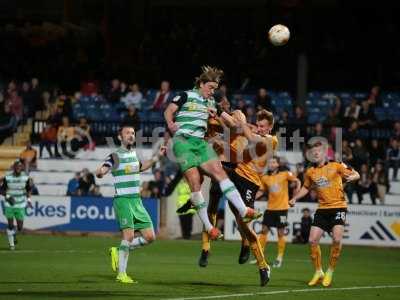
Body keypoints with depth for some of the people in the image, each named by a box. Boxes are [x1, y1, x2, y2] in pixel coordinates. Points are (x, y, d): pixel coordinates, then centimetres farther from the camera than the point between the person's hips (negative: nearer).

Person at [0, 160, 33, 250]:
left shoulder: (26, 177, -8)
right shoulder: (7, 177, -13)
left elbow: (28, 190, 7)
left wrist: (28, 199, -8)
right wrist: (8, 197, -22)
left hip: (20, 205, 1)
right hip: (9, 205, -1)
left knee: (20, 228, 1)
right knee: (10, 225, 0)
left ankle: (14, 233, 37)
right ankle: (11, 244, 22)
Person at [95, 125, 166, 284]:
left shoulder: (133, 152, 14)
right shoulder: (115, 156, -7)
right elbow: (101, 172, -20)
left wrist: (157, 157, 29)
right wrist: (100, 172, -44)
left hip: (137, 201, 7)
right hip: (122, 200, -7)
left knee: (150, 237, 1)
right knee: (129, 235, -17)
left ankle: (118, 252, 18)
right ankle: (121, 274, -9)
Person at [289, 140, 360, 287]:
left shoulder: (336, 166, -3)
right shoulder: (310, 172, 8)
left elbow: (356, 175, -1)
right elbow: (306, 188, 26)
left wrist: (351, 176, -24)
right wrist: (294, 198, 12)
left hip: (338, 207, -4)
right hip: (322, 209, 4)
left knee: (337, 239, -18)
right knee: (312, 240, -4)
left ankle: (330, 272, -2)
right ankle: (318, 272, 13)